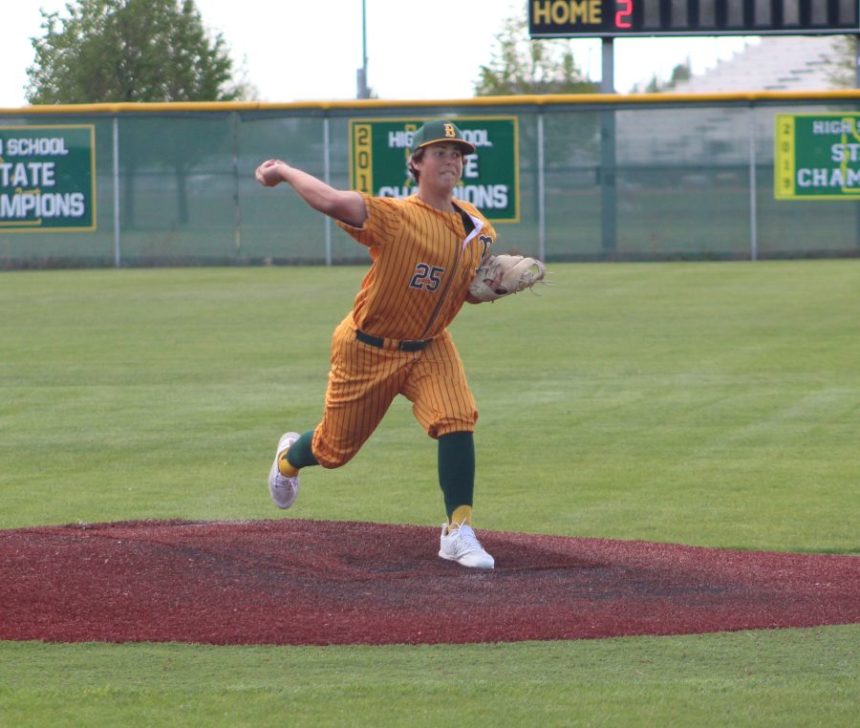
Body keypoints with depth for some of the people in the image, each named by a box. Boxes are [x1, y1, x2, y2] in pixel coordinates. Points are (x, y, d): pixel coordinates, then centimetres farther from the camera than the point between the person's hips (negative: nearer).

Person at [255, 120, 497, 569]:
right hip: (369, 349, -4)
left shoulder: (476, 229, -4)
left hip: (429, 347, 4)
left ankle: (458, 533, -15)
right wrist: (284, 171, -29)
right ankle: (290, 456, 52)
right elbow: (331, 202, -41)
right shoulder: (393, 217, -25)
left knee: (457, 421, -23)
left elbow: (467, 290, 8)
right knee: (335, 448, 14)